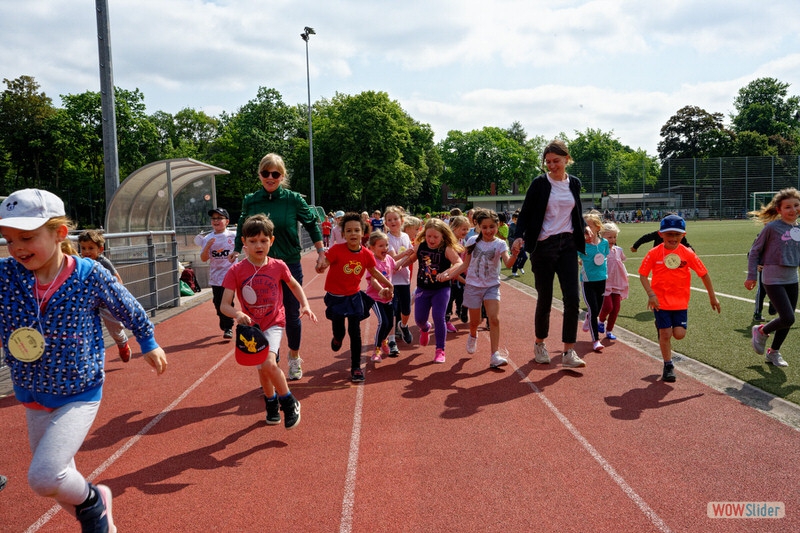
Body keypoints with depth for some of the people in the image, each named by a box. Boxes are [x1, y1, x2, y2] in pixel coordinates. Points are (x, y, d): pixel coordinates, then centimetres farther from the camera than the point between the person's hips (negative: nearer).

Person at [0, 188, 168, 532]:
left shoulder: (90, 276, -17)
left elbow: (129, 308, -1)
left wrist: (149, 344, 9)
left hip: (79, 395, -4)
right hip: (33, 398, 5)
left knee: (43, 477, -19)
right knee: (58, 480, 19)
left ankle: (92, 500, 13)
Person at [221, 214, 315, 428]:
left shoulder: (278, 266, -10)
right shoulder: (236, 271, -14)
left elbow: (294, 285, 10)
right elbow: (224, 304, -18)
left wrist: (305, 305, -2)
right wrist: (237, 314, -38)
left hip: (274, 323, -2)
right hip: (251, 326, 2)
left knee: (269, 363, -23)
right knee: (262, 369, 14)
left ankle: (289, 403, 0)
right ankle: (272, 403, 44)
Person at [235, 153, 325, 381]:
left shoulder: (293, 199, -6)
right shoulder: (250, 201, -1)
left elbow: (312, 224, 4)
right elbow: (242, 229, 12)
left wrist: (321, 252, 5)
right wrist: (236, 252, 8)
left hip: (290, 265, -1)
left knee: (292, 314, 10)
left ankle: (294, 359, 31)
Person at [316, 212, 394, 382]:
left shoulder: (366, 254, -9)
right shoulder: (337, 250, -21)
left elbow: (374, 271, 9)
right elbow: (324, 262, -30)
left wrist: (389, 284, 12)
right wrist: (321, 266, -53)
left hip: (354, 297, 2)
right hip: (335, 297, -2)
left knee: (355, 333, 1)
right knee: (339, 332, 9)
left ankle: (356, 368, 14)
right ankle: (337, 338, 50)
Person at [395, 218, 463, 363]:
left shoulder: (447, 249, -17)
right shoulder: (420, 247, -4)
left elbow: (459, 263, -30)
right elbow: (410, 258, 13)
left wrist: (447, 272, -46)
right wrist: (399, 264, -7)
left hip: (441, 289, -4)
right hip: (423, 289, 4)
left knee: (438, 317, -11)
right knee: (419, 318, 7)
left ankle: (440, 350, 6)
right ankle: (425, 329, 47)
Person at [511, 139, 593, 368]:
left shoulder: (574, 183, 9)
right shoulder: (539, 183, -4)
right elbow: (525, 213, -3)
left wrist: (584, 228, 1)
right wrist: (519, 236, -20)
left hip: (568, 245, 3)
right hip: (543, 246, -3)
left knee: (572, 298, -6)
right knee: (545, 298, 4)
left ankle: (568, 352, 1)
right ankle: (539, 343, 26)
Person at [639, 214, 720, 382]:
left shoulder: (687, 253, -5)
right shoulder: (654, 253, -8)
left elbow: (704, 274, 3)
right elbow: (643, 275, -4)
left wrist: (712, 297, 7)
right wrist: (651, 294, -16)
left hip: (680, 301, 2)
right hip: (660, 301, -2)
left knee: (679, 334, -5)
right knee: (665, 334, -1)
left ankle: (662, 327, 30)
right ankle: (668, 366, 16)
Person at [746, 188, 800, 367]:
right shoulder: (772, 227, -11)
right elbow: (755, 251, -6)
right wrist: (752, 276, -8)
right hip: (773, 279, -6)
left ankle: (774, 352, 30)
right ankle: (761, 331, 15)